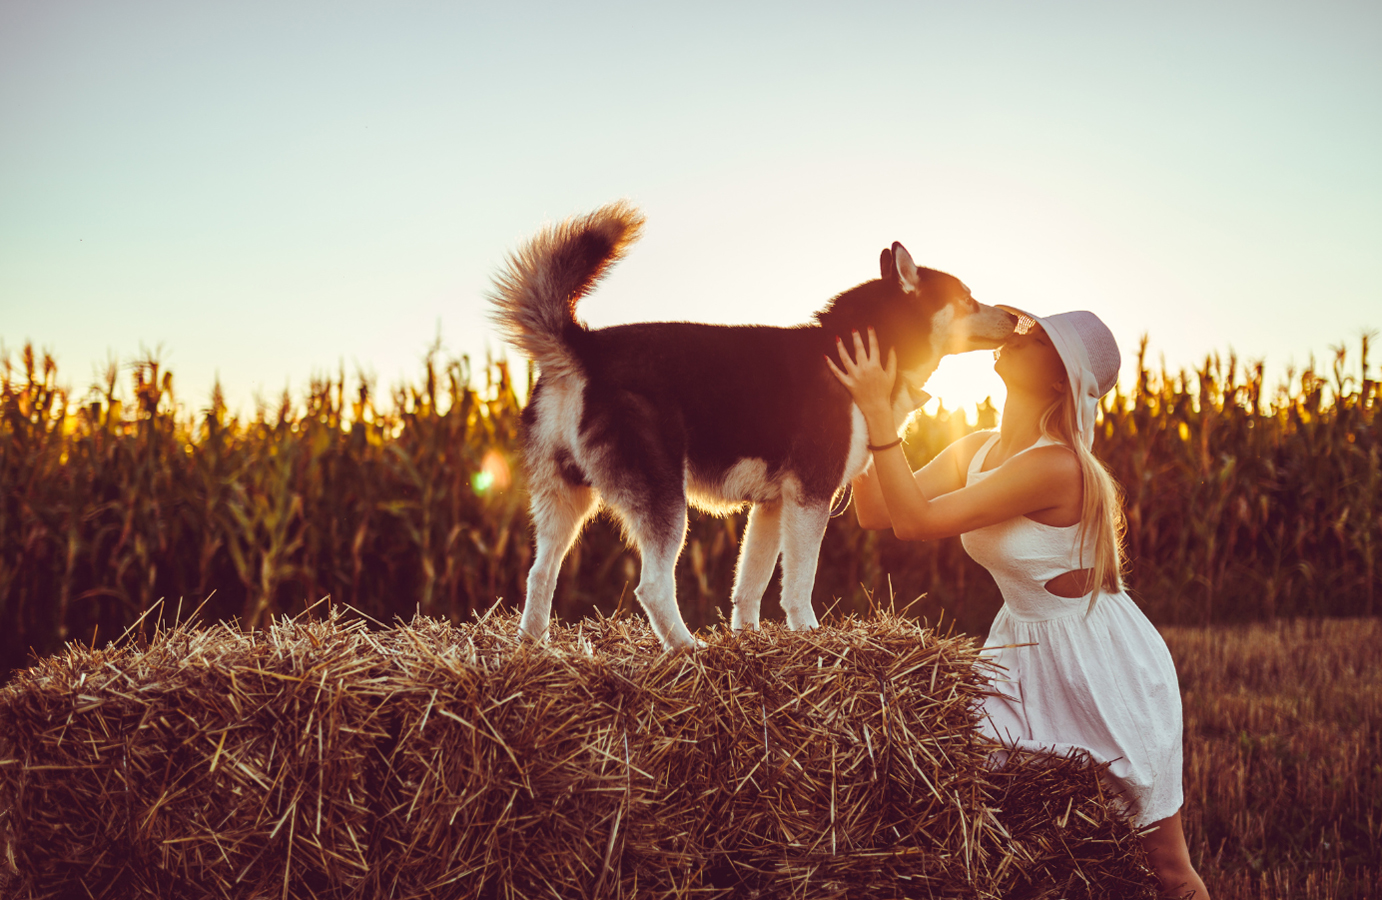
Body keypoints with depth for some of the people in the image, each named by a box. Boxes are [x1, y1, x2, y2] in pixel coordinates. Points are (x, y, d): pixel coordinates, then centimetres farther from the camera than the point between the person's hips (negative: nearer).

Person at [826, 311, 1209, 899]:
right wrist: (863, 407, -8)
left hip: (1105, 662, -7)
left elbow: (916, 521, -29)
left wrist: (879, 409, -30)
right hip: (1022, 649, 7)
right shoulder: (975, 452, -2)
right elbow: (874, 512, -3)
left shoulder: (1055, 464, -28)